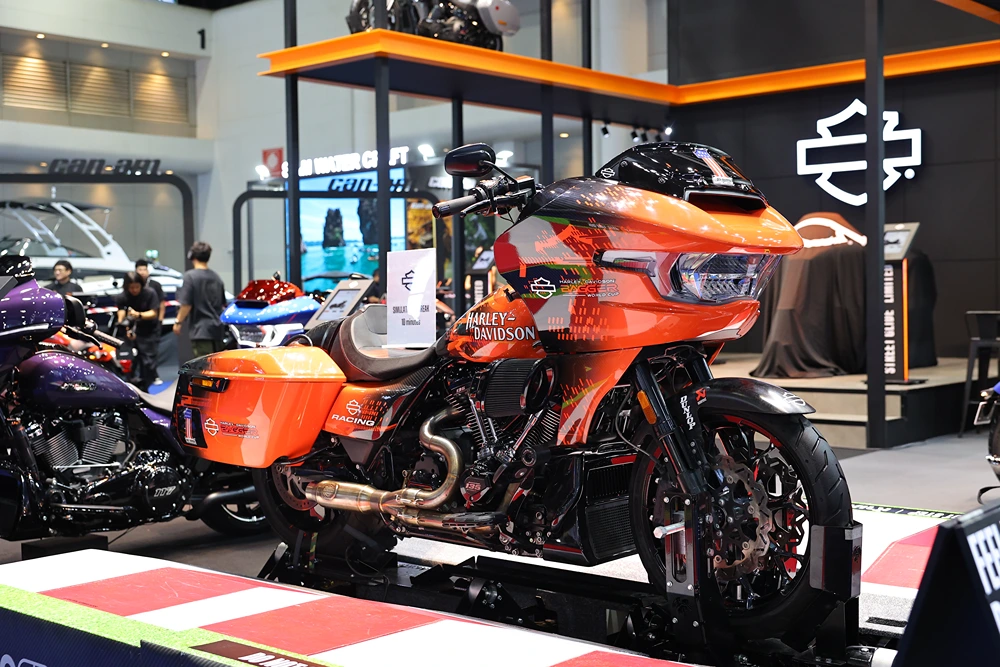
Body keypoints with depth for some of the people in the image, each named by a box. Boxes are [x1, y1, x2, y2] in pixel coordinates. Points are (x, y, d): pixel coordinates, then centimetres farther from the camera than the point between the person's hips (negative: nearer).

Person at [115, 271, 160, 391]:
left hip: (149, 331, -2)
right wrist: (126, 329, -35)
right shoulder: (121, 298, -5)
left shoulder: (150, 294, -10)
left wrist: (139, 315, -31)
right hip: (132, 330, 2)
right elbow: (121, 316, -15)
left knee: (148, 361, -7)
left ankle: (143, 388, 1)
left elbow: (153, 313, -12)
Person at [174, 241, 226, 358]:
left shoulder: (190, 276, -9)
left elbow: (186, 304, -13)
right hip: (217, 329, 7)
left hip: (200, 330, -7)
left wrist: (178, 322, 0)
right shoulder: (216, 277, 12)